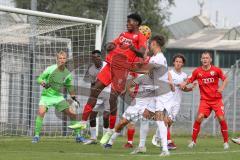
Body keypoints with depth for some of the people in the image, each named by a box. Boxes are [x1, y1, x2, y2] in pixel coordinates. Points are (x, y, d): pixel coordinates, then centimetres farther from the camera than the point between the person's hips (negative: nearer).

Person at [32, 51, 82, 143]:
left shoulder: (67, 73, 0)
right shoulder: (50, 69, -12)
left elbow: (69, 86, 16)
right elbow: (39, 79, -7)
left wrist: (73, 97, 11)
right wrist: (44, 84, -27)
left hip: (59, 97, 4)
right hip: (47, 95, -4)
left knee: (72, 114, -2)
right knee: (41, 112, -28)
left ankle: (78, 135, 14)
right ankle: (37, 136, -18)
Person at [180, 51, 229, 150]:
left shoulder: (216, 70, -5)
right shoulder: (197, 71, -3)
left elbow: (225, 79, 5)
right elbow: (190, 80, 7)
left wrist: (222, 87, -12)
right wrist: (184, 84, -13)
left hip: (217, 99, -1)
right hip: (205, 100, 1)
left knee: (221, 118, -12)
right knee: (199, 117, -16)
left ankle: (226, 141, 5)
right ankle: (193, 141, -2)